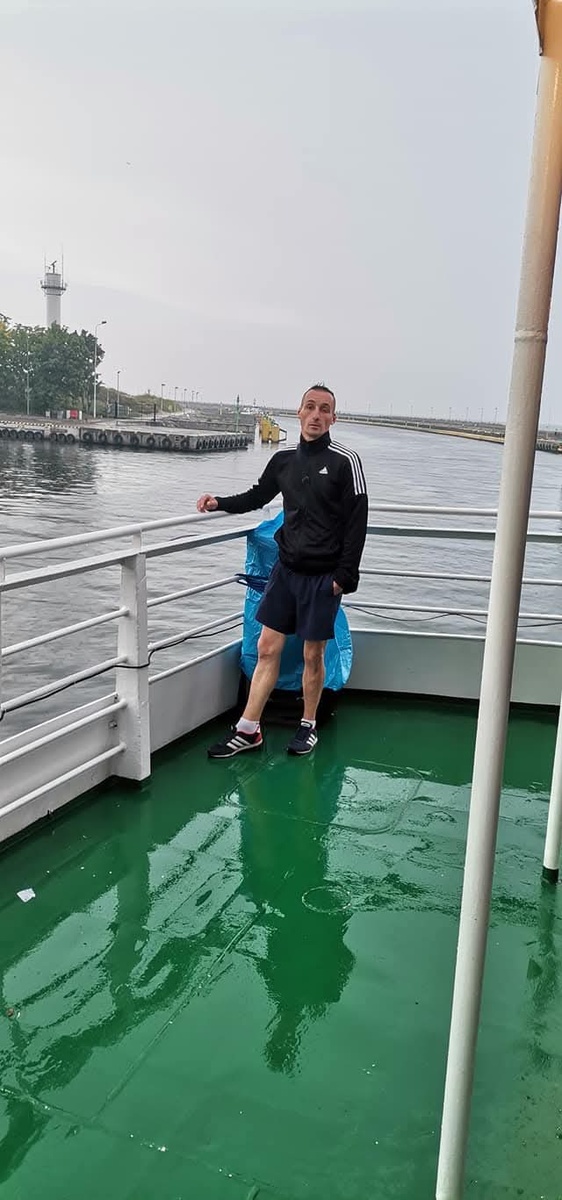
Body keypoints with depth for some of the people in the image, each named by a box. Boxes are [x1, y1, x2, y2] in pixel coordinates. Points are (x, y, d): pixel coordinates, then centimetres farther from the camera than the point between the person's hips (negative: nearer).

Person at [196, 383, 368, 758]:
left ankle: (309, 725, 25)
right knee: (267, 647, 5)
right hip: (286, 569, 5)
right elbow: (258, 496, 22)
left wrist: (345, 575, -13)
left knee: (313, 653, 6)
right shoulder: (284, 460, 6)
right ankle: (248, 730, 12)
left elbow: (357, 522, -9)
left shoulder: (345, 461, -9)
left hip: (322, 576, -4)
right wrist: (220, 502, 6)